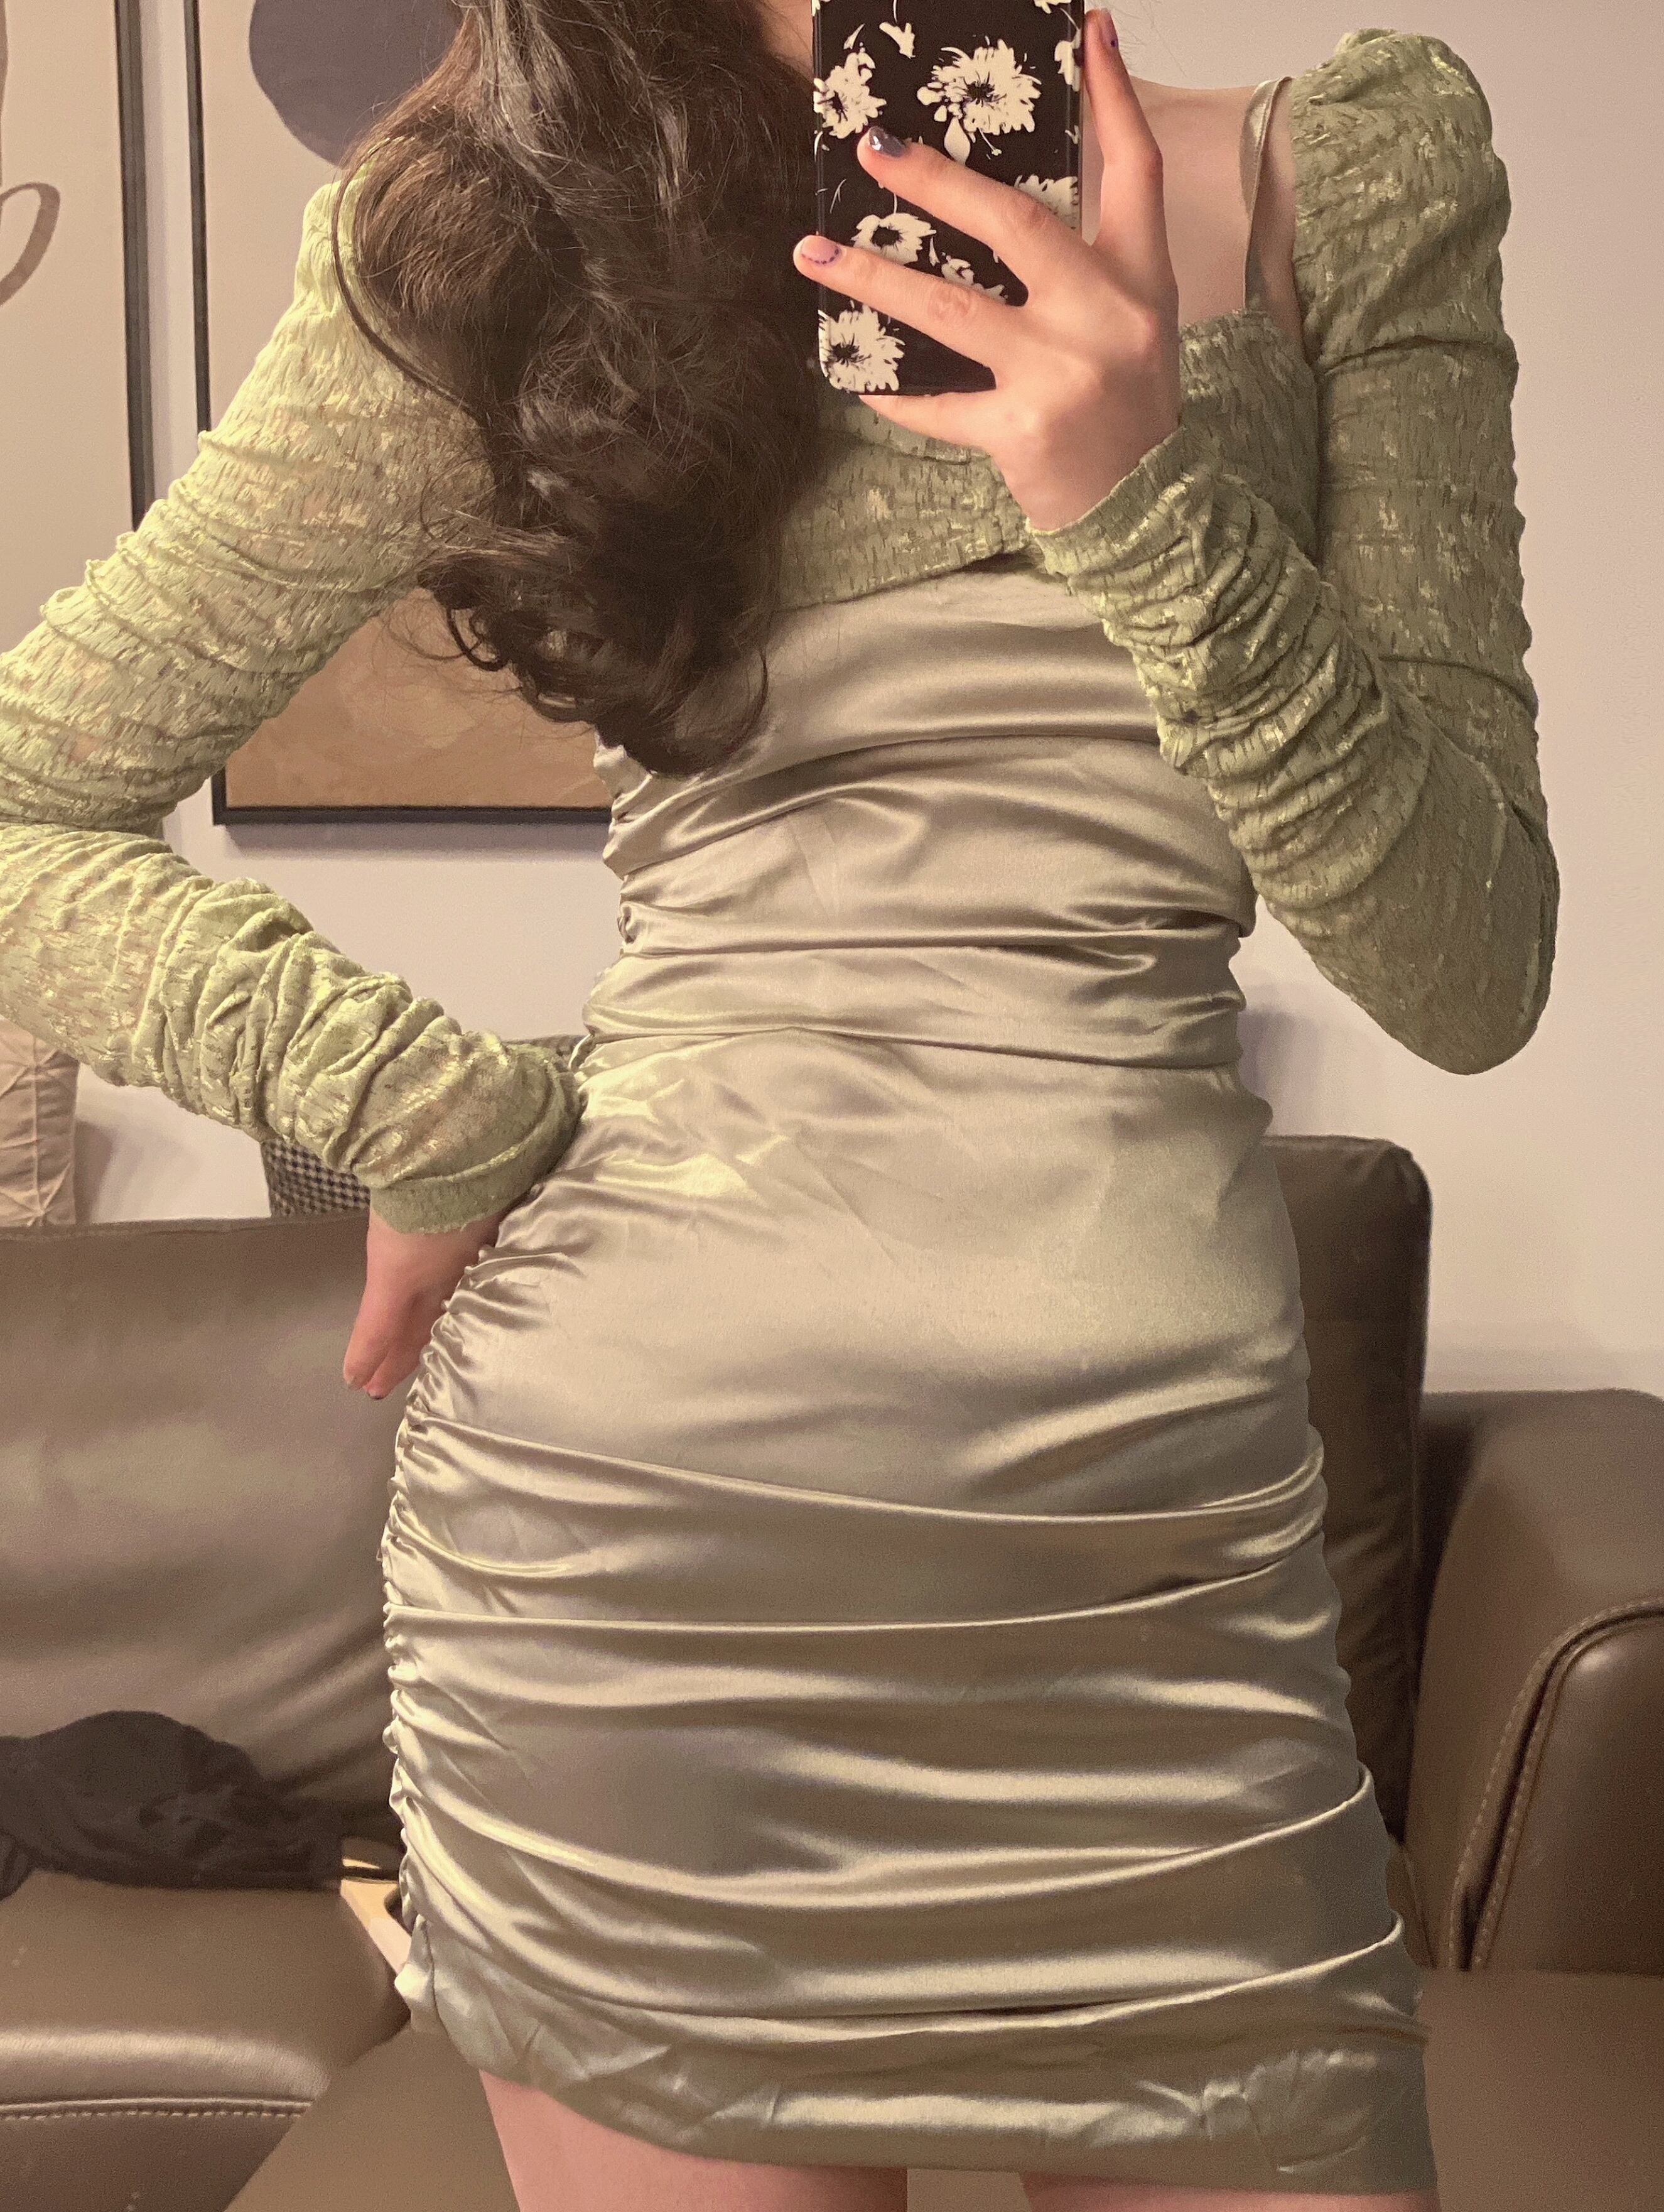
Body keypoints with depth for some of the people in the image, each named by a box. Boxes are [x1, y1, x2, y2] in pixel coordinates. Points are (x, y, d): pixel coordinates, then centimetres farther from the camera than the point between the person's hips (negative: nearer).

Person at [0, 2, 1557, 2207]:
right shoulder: (496, 241, 4)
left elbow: (1468, 971, 0)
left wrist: (1154, 503, -14)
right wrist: (447, 1117, -3)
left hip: (1170, 1526, 1)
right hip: (633, 1512, 0)